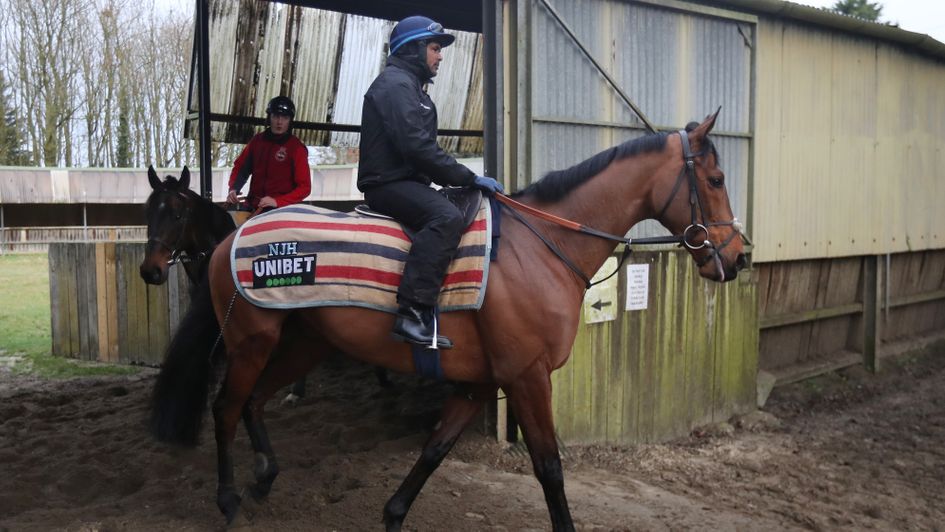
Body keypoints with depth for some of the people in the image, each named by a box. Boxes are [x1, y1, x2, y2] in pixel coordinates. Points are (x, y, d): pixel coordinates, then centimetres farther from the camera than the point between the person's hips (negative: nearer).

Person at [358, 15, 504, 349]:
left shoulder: (410, 85, 24)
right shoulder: (396, 83, -10)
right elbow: (417, 147, -22)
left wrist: (460, 179, 11)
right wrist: (469, 178, -18)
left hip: (406, 181, 11)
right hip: (389, 184, -11)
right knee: (447, 217, -33)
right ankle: (412, 314, -39)